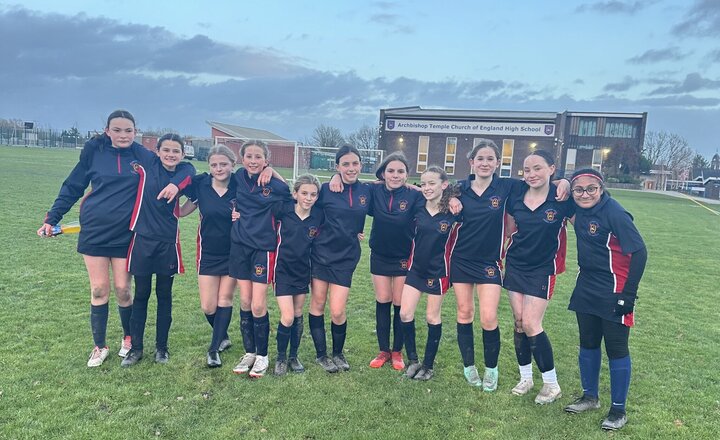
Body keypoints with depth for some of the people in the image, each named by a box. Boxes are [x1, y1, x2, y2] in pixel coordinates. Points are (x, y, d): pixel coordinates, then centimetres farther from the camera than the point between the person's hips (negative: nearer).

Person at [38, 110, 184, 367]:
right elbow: (72, 187, 7)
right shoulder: (93, 152, -1)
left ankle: (129, 338, 30)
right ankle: (99, 347, 22)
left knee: (122, 290, 6)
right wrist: (52, 218, 4)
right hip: (94, 232, 1)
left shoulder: (144, 157, -3)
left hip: (125, 234, -1)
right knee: (99, 290, 6)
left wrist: (175, 184, -21)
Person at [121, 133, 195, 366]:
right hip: (142, 239, 0)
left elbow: (179, 211, -5)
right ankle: (136, 347, 23)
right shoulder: (146, 168, -3)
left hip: (168, 242, 0)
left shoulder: (186, 173, -3)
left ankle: (161, 346, 24)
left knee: (164, 295, 10)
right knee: (140, 294, 9)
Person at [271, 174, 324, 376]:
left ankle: (294, 356, 30)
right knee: (287, 317, -7)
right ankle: (281, 358, 17)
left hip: (303, 270, 3)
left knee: (298, 315, 13)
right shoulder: (284, 210, -15)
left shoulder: (319, 215, -8)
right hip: (283, 269, -3)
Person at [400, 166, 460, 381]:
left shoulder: (453, 212, -14)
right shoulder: (417, 208, -6)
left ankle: (428, 365, 25)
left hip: (437, 271, -3)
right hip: (415, 268, 3)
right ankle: (412, 360, 20)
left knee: (432, 317, 9)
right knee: (405, 314, 0)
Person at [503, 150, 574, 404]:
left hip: (542, 269, -4)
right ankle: (525, 378, 25)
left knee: (531, 324, -8)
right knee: (519, 322, 8)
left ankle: (552, 385, 11)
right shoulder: (516, 197, -2)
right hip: (515, 265, 4)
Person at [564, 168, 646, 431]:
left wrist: (628, 294, -19)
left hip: (613, 292, -7)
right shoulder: (578, 209, 0)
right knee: (588, 344, 15)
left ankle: (618, 410, 18)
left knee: (616, 349, 4)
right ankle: (590, 397, 33)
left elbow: (639, 252, -18)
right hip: (586, 288, 7)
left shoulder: (614, 213, -19)